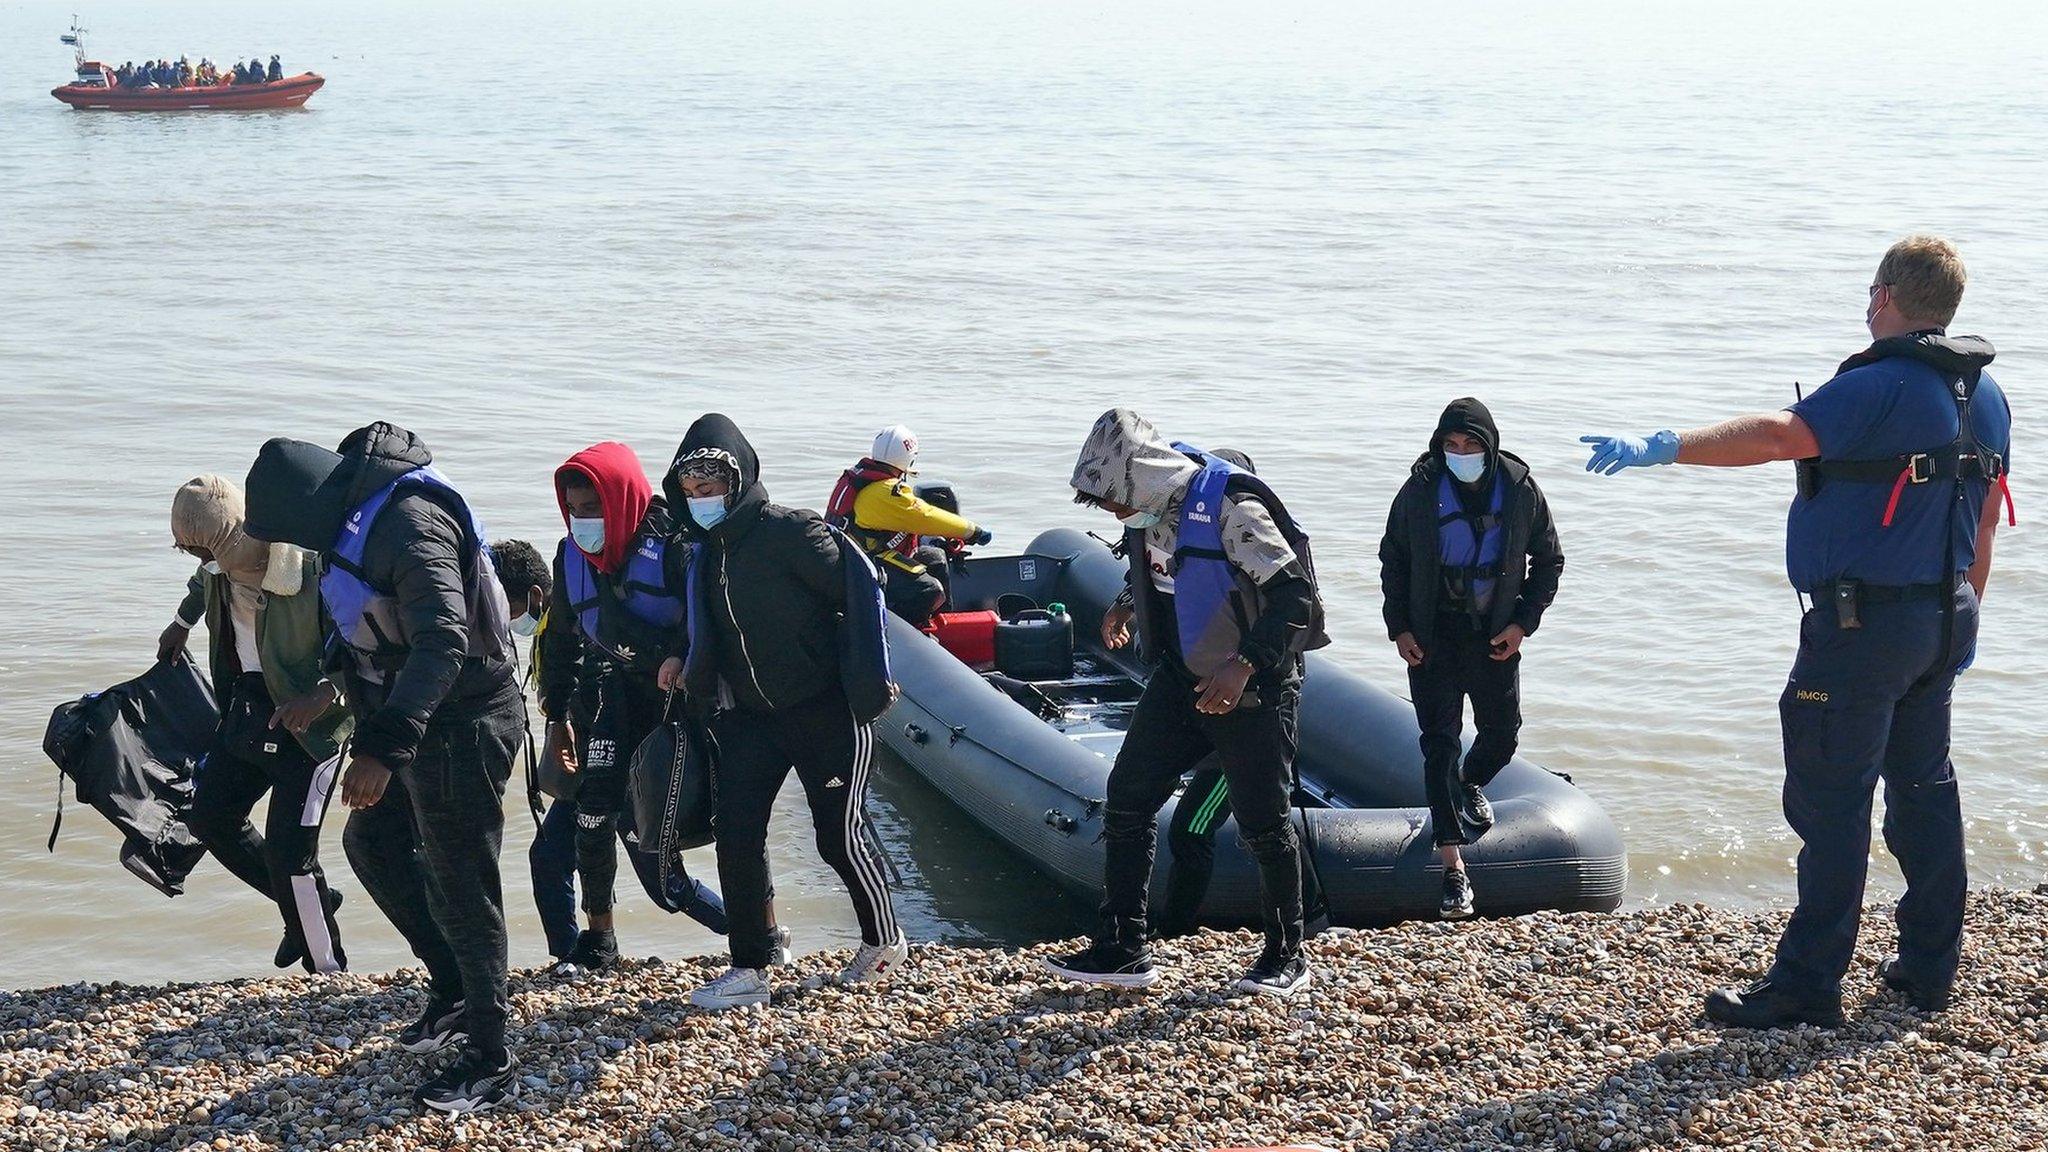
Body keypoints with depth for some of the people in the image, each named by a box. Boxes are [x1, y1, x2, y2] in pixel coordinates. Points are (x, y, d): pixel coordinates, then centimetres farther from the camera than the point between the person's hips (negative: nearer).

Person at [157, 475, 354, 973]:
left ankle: (328, 970, 4)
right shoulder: (219, 563, -3)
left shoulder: (312, 564, -27)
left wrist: (323, 695, -39)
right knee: (210, 817, 13)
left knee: (289, 850, -11)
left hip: (307, 719, -8)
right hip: (246, 704, 8)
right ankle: (313, 902, 27)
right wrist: (181, 624, 41)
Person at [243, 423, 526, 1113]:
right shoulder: (359, 517, 5)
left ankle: (490, 1065, 8)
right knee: (371, 843, 22)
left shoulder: (411, 524, -26)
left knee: (459, 890, -3)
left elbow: (442, 641, -37)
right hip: (418, 722, 10)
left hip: (461, 726, -10)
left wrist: (384, 746, -43)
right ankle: (453, 991, 31)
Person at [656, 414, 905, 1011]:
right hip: (749, 715, 6)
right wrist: (686, 662, 3)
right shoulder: (704, 550, 8)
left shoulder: (791, 531, -16)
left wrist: (867, 681, -19)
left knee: (839, 837, 0)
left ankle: (884, 940, 25)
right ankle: (749, 968, 2)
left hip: (825, 712, -6)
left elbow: (860, 589, -16)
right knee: (735, 832, -5)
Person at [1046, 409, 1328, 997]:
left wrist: (1243, 667, -34)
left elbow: (1294, 595, -27)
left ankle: (1286, 955, 21)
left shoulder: (1231, 507, -25)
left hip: (1251, 686, -8)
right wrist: (1132, 606, 10)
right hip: (1180, 679, 8)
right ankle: (1122, 952, 9)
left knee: (1265, 824, 3)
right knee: (1126, 802, 3)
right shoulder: (1153, 505, 0)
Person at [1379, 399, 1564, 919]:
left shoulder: (1521, 490, -6)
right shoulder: (1420, 491, -7)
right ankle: (1454, 870, -5)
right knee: (1440, 743, -6)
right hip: (1432, 637, -1)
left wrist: (1523, 622, -4)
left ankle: (1471, 785, 49)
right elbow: (1392, 560, 4)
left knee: (1502, 734, 10)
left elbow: (1549, 560, 5)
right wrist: (1399, 628, -2)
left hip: (1496, 636, 1)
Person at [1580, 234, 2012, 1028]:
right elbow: (1985, 521, 17)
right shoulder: (1984, 395, 10)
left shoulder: (1882, 388, -17)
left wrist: (1660, 448, -37)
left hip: (1862, 626, -9)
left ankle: (1808, 986, -3)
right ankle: (1929, 967, 24)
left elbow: (1777, 435, -32)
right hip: (1941, 619, 9)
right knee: (1924, 786, 17)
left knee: (1831, 801, -5)